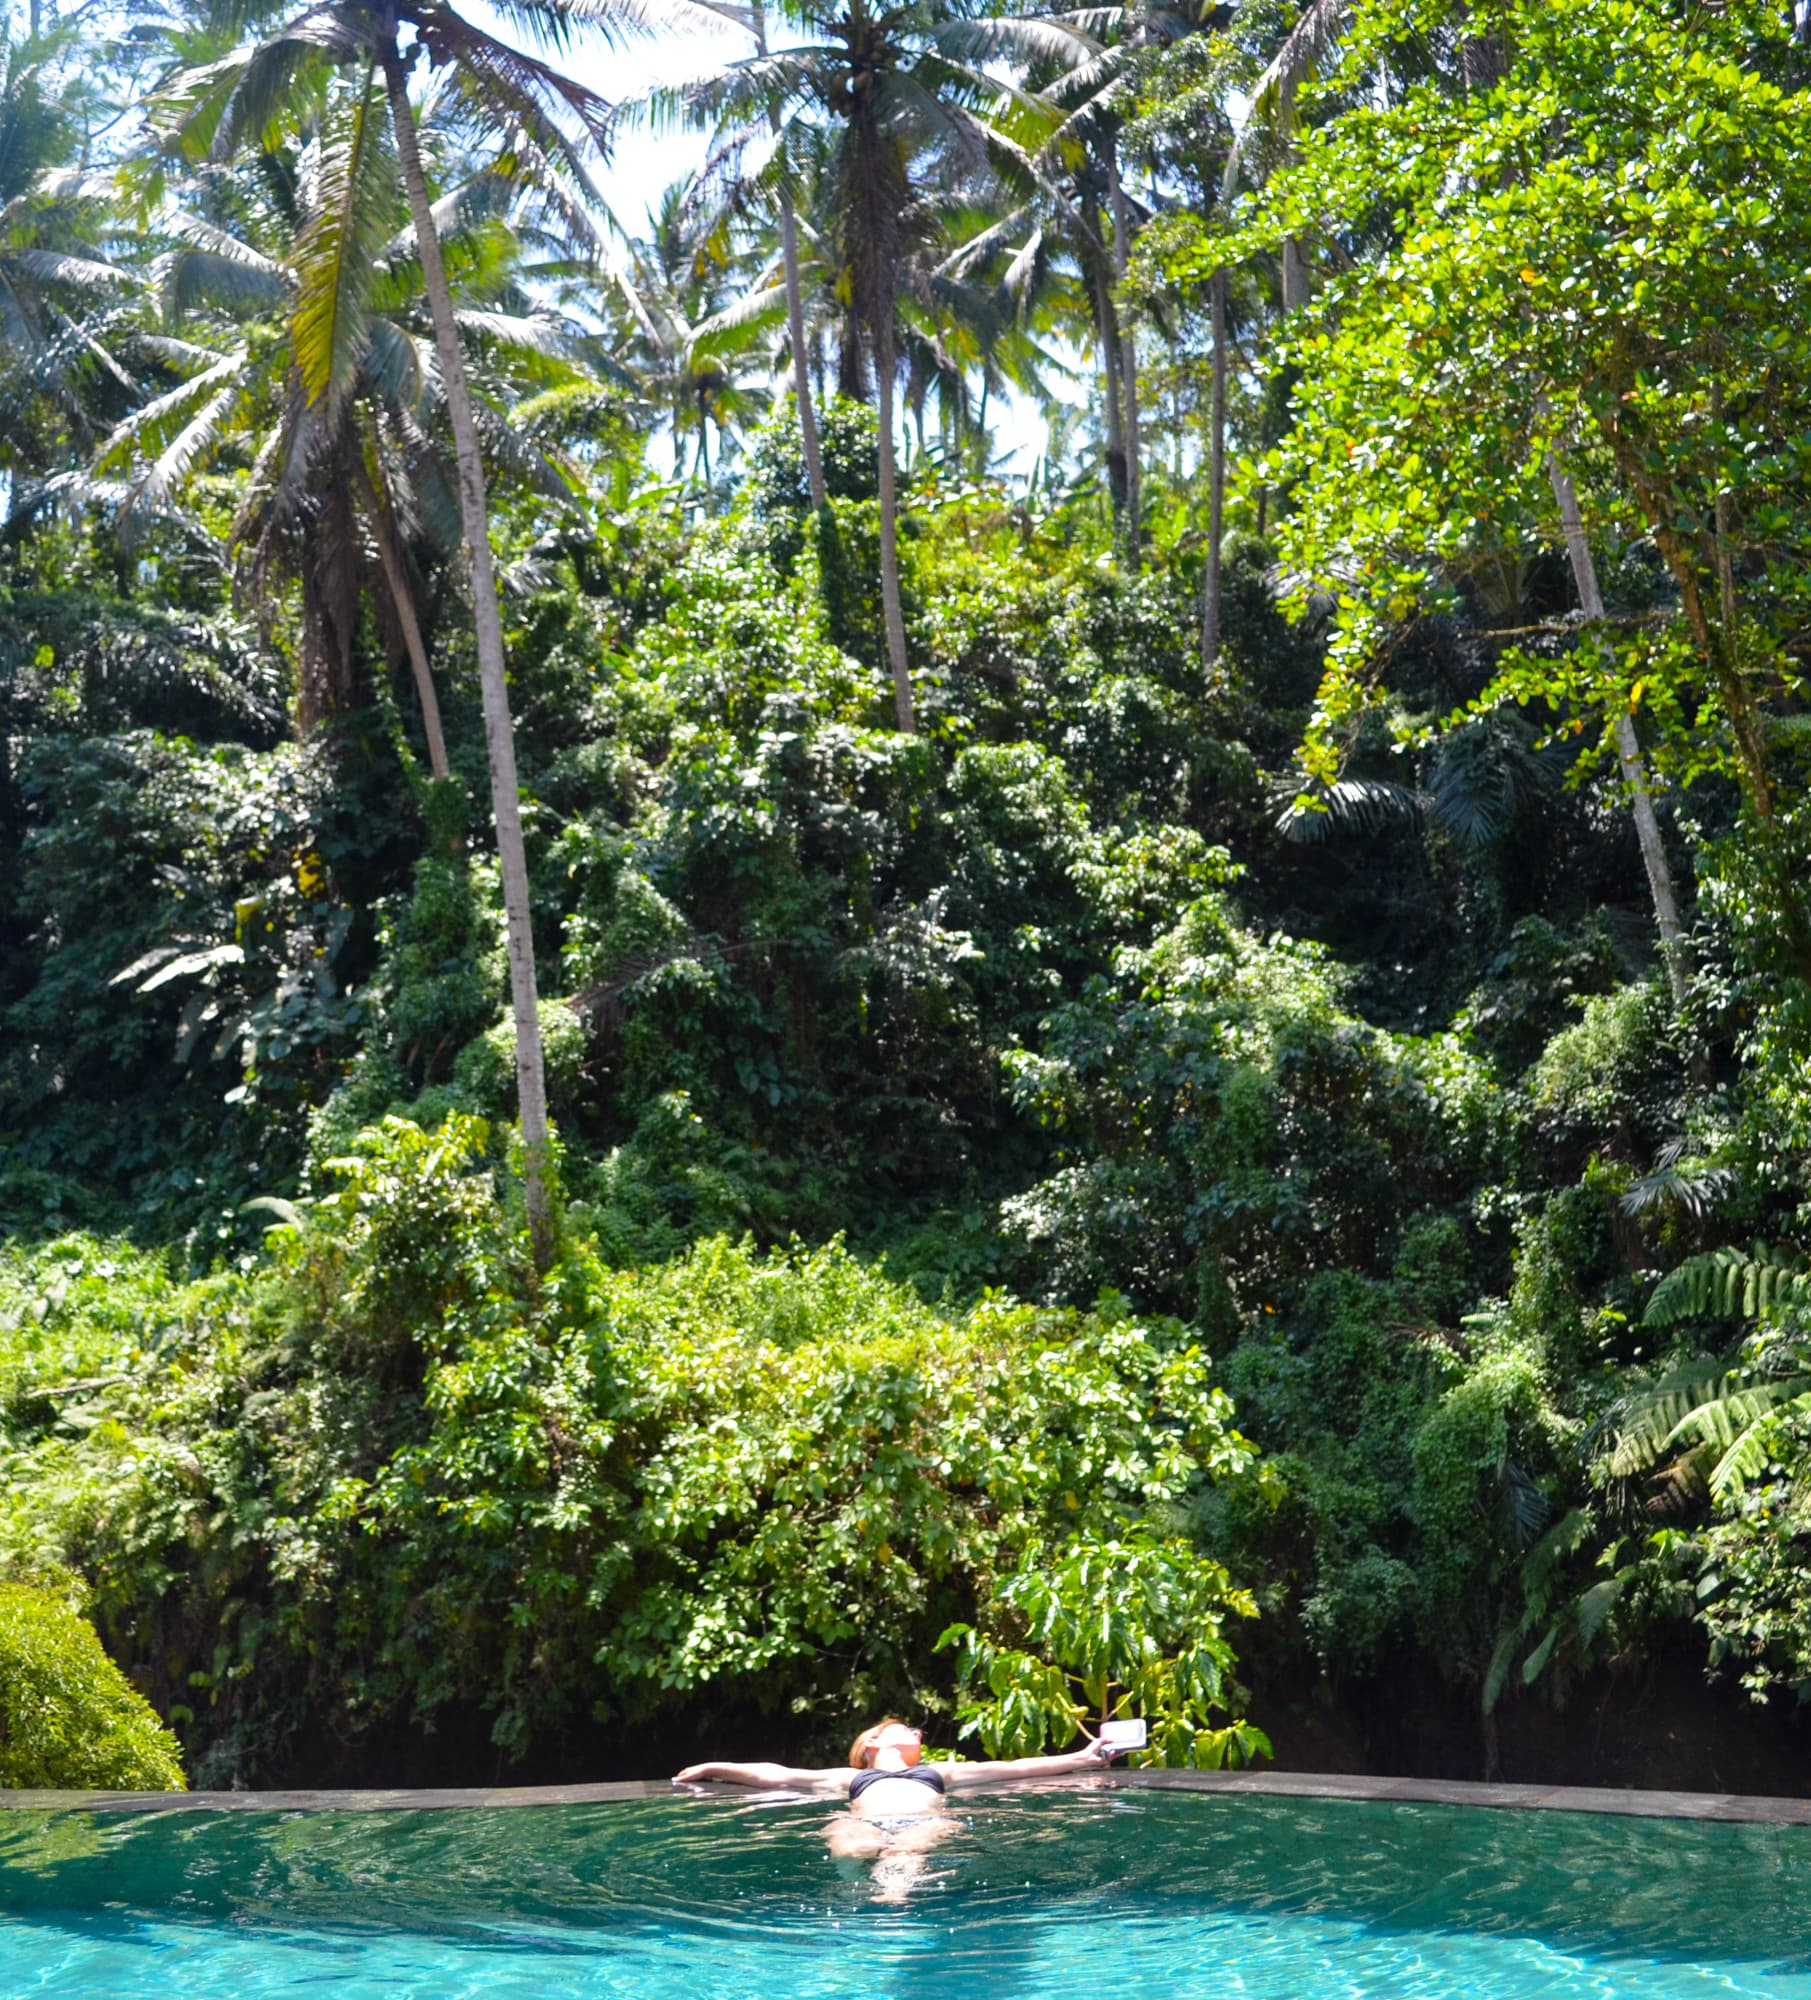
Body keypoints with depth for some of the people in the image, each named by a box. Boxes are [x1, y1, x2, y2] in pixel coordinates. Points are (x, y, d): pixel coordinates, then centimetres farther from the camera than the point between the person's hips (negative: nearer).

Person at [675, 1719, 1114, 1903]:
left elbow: (1011, 1768, 35)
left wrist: (1080, 1759, 28)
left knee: (906, 1849, -39)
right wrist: (715, 1770, 27)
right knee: (847, 1842, -37)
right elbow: (777, 1776, 33)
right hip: (866, 1822, 2)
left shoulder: (939, 1772, 41)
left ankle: (892, 1898, -69)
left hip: (925, 1821, -2)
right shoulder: (850, 1776, 39)